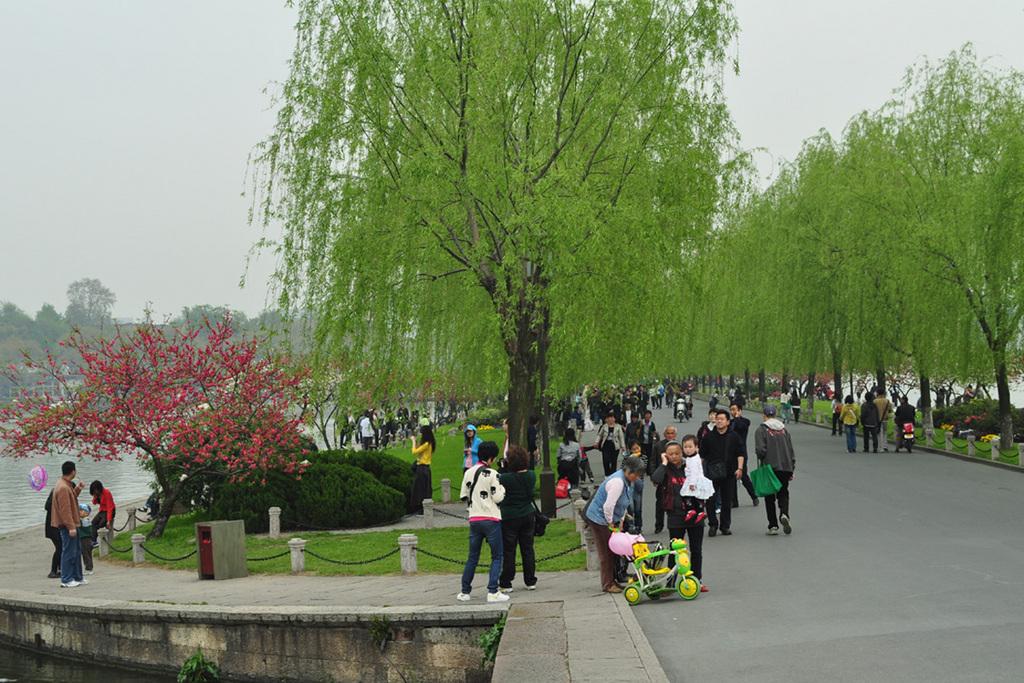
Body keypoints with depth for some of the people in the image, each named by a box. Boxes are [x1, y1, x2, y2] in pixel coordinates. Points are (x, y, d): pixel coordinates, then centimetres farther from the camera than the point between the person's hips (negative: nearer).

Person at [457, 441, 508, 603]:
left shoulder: (468, 473, 7)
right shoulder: (492, 474, -10)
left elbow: (463, 496, 11)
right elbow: (498, 498, -11)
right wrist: (502, 487, 6)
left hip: (474, 520, 5)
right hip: (491, 520, -5)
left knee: (472, 557, 13)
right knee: (497, 556, 2)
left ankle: (465, 592, 15)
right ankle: (493, 592, -5)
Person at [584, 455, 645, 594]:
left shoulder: (627, 480, 4)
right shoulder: (617, 481, -27)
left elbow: (624, 504, 14)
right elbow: (608, 506, -29)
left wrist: (621, 521, 8)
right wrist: (611, 523, -17)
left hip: (610, 519, 9)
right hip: (599, 519, -9)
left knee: (613, 550, 12)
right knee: (606, 552, -4)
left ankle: (612, 581, 20)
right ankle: (607, 585, 2)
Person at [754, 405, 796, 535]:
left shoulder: (761, 429, -5)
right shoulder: (784, 429, 9)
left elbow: (760, 450, -15)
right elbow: (791, 450, 8)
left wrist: (760, 459, 7)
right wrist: (792, 468, 13)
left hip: (770, 467, -3)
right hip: (786, 467, 3)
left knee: (769, 496, 6)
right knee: (783, 493, 13)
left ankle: (773, 526, 4)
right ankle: (784, 514, -15)